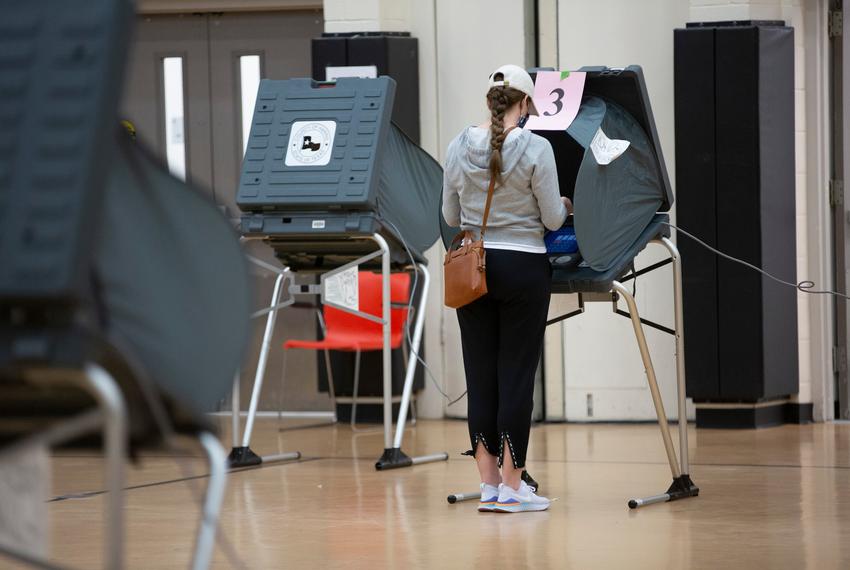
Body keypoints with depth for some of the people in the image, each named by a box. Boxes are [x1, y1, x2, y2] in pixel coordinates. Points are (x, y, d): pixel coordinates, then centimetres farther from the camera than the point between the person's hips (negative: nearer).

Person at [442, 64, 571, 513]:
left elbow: (450, 217, 7)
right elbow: (552, 219, -7)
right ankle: (512, 487, 2)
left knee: (480, 374, 8)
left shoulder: (459, 147, 0)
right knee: (516, 374, 0)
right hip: (522, 268, -4)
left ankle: (489, 484, 10)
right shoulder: (536, 149, -12)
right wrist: (564, 205, 16)